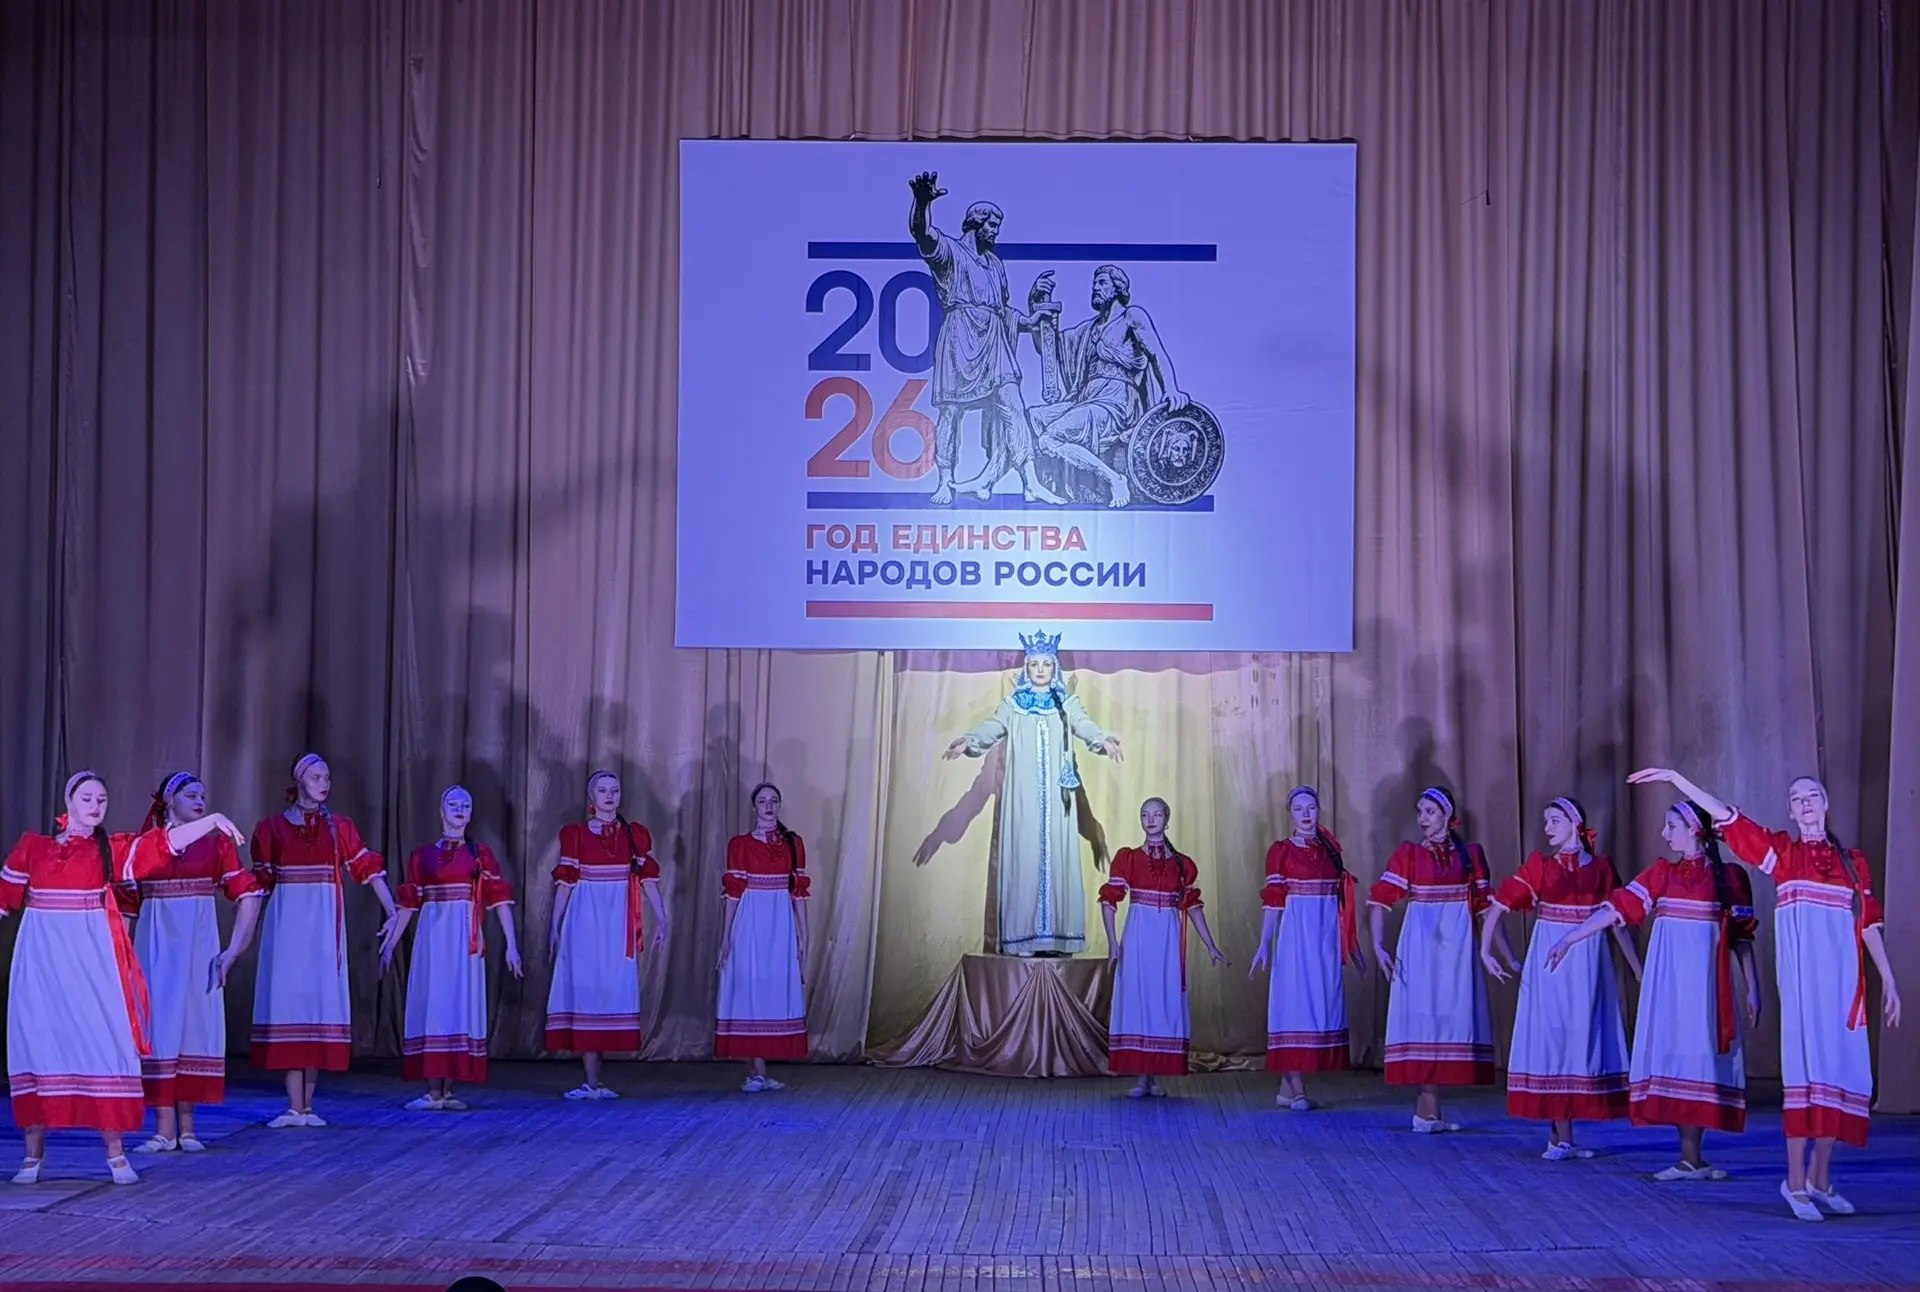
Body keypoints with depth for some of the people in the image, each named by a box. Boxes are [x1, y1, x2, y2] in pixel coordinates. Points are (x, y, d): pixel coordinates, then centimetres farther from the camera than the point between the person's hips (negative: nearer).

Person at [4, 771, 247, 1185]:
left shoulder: (111, 849, 7)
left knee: (103, 1043, -4)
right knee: (36, 1043, 1)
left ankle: (116, 1153, 0)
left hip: (90, 959, 0)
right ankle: (33, 1154, 8)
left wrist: (212, 820, -16)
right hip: (40, 959, 0)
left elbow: (166, 840, -4)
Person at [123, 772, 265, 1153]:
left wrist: (233, 950, -8)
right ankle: (164, 1128, 2)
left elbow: (247, 894, -1)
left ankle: (186, 1126, 10)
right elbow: (125, 902, 5)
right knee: (159, 1025, -1)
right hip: (156, 946, 0)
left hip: (199, 945, 0)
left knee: (194, 1025, 3)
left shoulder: (216, 841, 2)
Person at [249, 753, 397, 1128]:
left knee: (320, 1003, 0)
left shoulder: (339, 827, 8)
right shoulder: (272, 827, 5)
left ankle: (308, 1106, 6)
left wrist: (393, 912, -8)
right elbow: (260, 882, 8)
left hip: (324, 924, 1)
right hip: (287, 922, -1)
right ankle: (294, 1107, -1)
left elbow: (370, 868, 2)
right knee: (290, 1001, -3)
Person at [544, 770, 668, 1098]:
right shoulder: (575, 834, 4)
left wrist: (661, 918, -2)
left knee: (613, 992, 1)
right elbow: (565, 883, 5)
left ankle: (595, 1081, 6)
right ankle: (591, 1081, -1)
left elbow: (648, 878, 5)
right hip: (586, 920, -2)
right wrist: (555, 925, 3)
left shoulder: (634, 834, 8)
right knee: (585, 991, -3)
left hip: (618, 923, 2)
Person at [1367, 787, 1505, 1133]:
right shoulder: (1408, 853, 2)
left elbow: (1485, 905, 9)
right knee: (1424, 1017, -2)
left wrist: (1506, 950, 7)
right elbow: (1379, 899, -5)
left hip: (1458, 945, 2)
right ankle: (1428, 1109, 0)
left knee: (1452, 1018, 3)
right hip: (1421, 944, -2)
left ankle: (1428, 1106, 10)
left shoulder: (1470, 854, 7)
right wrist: (1378, 945, -14)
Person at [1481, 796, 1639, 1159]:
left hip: (1588, 964, 2)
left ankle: (1561, 1137, 10)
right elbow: (1498, 907, -2)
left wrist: (1639, 970, 7)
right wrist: (1485, 951, -12)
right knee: (1553, 1039, -1)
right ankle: (1561, 1138, 1)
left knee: (1582, 1040, 2)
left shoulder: (1600, 868, 5)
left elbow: (1617, 922, 8)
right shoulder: (1538, 866, 2)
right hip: (1549, 963, -1)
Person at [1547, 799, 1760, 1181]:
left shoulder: (1729, 876, 2)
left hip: (1706, 980, -2)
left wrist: (1752, 989, 1)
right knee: (1673, 1055, -2)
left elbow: (1742, 937, 3)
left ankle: (1691, 1157, -1)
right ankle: (1689, 1158, 1)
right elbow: (1616, 908, 5)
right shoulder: (1661, 873, 9)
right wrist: (1569, 939, 0)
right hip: (1668, 978, 2)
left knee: (1699, 1056, -4)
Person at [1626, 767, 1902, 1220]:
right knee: (1805, 1072, -8)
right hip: (1802, 977, -3)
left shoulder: (1852, 859, 14)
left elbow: (1869, 922, 13)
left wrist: (1888, 978, 9)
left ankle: (1821, 1179, 13)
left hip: (1843, 979, 3)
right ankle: (1796, 1181, -5)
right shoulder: (1783, 851, 8)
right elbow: (1725, 816, 4)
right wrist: (1675, 778, -1)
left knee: (1841, 1071, 3)